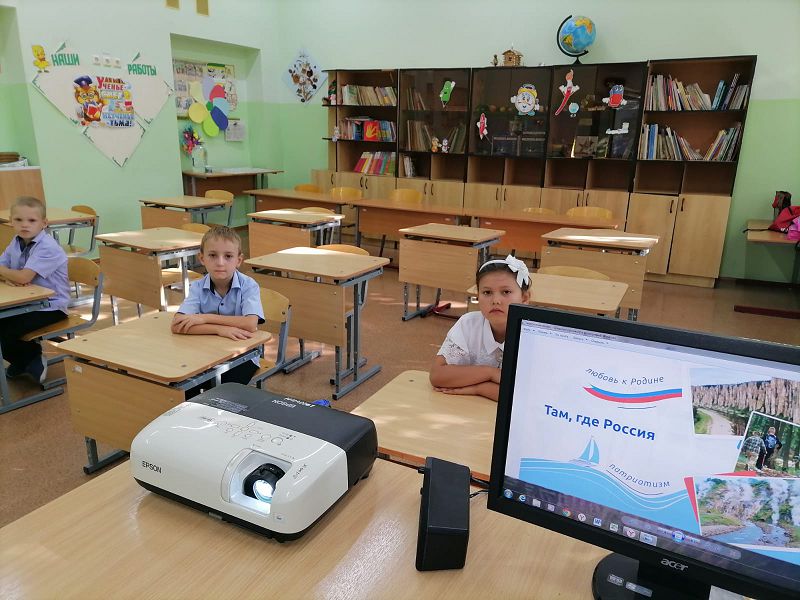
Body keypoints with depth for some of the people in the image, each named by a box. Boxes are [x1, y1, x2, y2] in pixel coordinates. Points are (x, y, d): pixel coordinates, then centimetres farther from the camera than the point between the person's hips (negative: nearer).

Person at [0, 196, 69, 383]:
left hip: (50, 306, -8)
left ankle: (34, 359, 10)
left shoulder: (47, 247, -21)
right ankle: (22, 360, 22)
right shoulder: (16, 242, 5)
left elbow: (24, 277, -28)